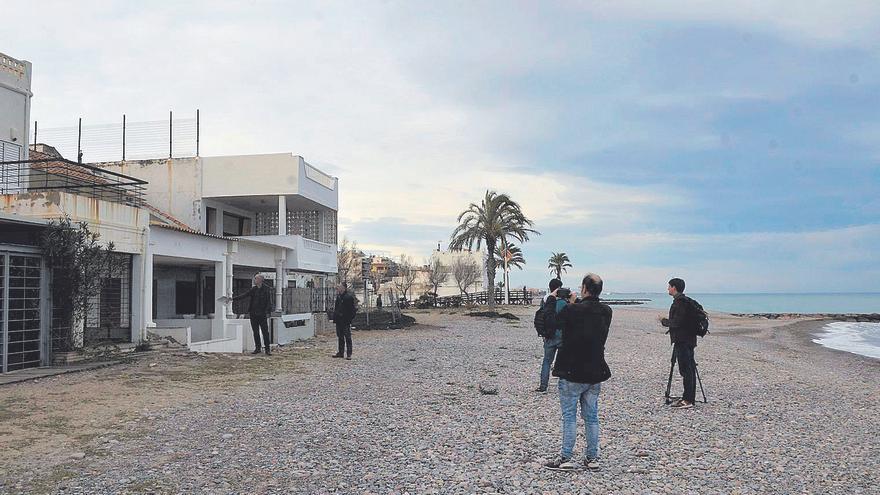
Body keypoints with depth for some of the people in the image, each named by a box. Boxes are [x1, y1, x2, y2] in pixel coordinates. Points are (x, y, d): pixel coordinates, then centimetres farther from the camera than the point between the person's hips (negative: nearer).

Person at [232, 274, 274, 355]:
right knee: (255, 332, 9)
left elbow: (269, 302, -6)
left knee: (265, 332, -3)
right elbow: (244, 295, 10)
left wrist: (268, 312, -12)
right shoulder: (253, 289, 10)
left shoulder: (267, 289, -5)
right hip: (253, 314, 5)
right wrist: (233, 298, 2)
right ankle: (257, 348, 18)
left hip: (262, 314, -5)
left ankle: (267, 349, 3)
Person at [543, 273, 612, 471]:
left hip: (572, 373, -5)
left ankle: (566, 458, 6)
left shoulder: (573, 311, -20)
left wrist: (551, 299, 8)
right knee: (591, 416, 13)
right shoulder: (606, 312, -1)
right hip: (595, 373, 5)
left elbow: (550, 320, -6)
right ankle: (592, 457, 19)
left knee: (569, 416, 3)